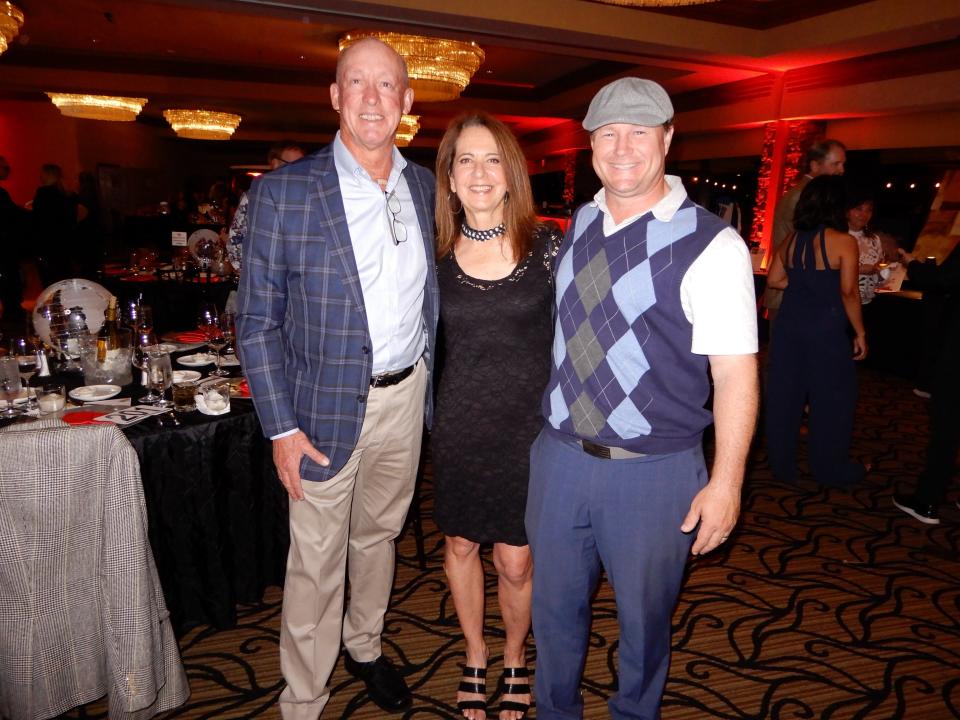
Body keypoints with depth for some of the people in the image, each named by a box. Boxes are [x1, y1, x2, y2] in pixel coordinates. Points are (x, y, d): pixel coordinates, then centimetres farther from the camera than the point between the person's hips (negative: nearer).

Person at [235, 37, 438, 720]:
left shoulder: (425, 186, 4)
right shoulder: (284, 191, -11)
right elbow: (258, 321, -9)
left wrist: (429, 381, 9)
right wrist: (282, 428, -13)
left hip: (407, 394, 4)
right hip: (327, 405, -4)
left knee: (379, 533, 22)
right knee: (316, 562, 9)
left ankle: (365, 646, 47)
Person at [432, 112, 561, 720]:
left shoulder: (547, 244, -6)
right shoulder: (437, 252, -1)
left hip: (529, 423, -2)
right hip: (460, 424, 2)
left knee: (516, 561, 6)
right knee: (460, 543, 16)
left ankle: (515, 658, 39)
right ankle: (476, 657, 43)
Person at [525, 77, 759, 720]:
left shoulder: (711, 244, -11)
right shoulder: (578, 227, 6)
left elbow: (735, 371, -12)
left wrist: (726, 481, -14)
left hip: (654, 471, -4)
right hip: (559, 455, 5)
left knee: (643, 616, 17)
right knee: (555, 605, 20)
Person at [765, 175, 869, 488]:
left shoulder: (792, 241, 4)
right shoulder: (844, 242, -11)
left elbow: (774, 279, 10)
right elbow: (848, 292, -12)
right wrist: (860, 333, -4)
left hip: (789, 325, 5)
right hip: (825, 329, -5)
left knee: (785, 394, 13)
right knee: (831, 399, 9)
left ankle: (782, 463, 24)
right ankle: (831, 470, 22)